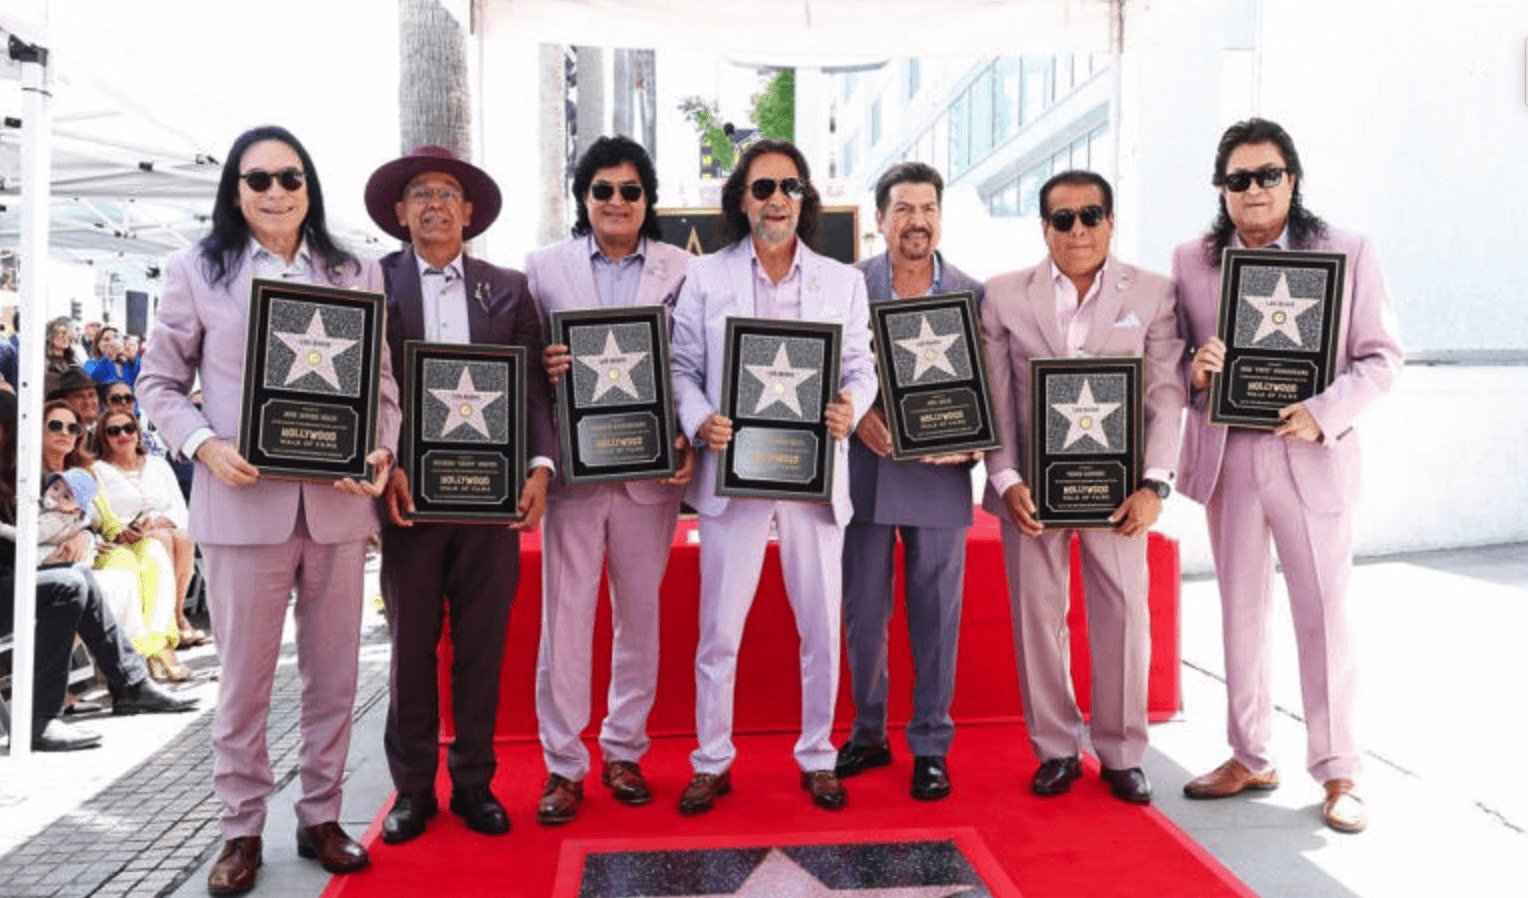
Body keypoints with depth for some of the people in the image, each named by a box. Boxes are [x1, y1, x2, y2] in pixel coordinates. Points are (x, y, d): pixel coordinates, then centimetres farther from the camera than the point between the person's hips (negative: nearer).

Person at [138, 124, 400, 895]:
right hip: (244, 503, -2)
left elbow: (383, 382, 7)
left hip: (337, 502, 2)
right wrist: (204, 445, -11)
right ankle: (242, 830, 24)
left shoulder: (357, 275, 8)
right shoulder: (197, 272, 5)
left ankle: (321, 816, 27)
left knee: (334, 672, 11)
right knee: (244, 677, 7)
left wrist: (381, 452, -10)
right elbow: (158, 382, 7)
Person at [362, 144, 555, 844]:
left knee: (482, 642, 8)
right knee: (411, 643, 8)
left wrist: (540, 465, -8)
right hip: (409, 491, -1)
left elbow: (533, 385, 5)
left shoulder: (508, 289, 10)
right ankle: (412, 787, 21)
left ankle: (474, 781, 21)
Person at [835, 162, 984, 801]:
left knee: (936, 615, 6)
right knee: (863, 612, 10)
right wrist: (856, 416, -13)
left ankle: (931, 747, 20)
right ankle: (868, 735, 27)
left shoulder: (972, 295, 6)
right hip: (864, 470, 0)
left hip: (939, 474, 0)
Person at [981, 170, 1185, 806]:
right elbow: (994, 398, 2)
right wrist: (1007, 480, -7)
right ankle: (1055, 750, 20)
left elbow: (1165, 395, 0)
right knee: (1037, 615, 6)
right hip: (1031, 484, 1)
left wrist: (1153, 485, -9)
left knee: (1124, 615, 3)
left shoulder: (1152, 294, 3)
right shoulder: (1004, 295, 4)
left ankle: (1122, 754, 20)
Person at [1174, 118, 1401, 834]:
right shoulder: (1192, 261, 6)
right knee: (1241, 613, 11)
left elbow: (1381, 356, 0)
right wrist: (1195, 371, -14)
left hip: (1312, 459, -2)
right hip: (1226, 459, 3)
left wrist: (1325, 414, -17)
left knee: (1324, 616, 3)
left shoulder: (1348, 254, 1)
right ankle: (1249, 757, 25)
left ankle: (1337, 772, 17)